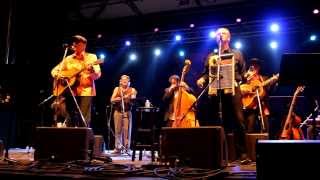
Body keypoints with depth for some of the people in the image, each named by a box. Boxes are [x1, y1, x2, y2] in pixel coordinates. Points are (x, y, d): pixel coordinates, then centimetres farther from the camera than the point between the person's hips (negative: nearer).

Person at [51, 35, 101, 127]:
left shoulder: (91, 57, 7)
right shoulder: (68, 59, 16)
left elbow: (97, 75, -3)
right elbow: (54, 70, 19)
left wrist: (92, 71, -26)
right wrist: (59, 77, -3)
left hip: (85, 91, -4)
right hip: (70, 91, 4)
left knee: (84, 120, -12)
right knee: (71, 118, 6)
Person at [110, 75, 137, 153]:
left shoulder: (132, 90, 10)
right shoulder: (117, 89, 14)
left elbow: (134, 98, -6)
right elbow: (112, 100, 6)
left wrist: (129, 97, -27)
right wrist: (117, 99, -16)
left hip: (127, 112, -1)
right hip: (118, 111, 1)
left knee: (127, 129, -6)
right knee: (118, 129, 0)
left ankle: (126, 147, -1)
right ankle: (118, 147, 6)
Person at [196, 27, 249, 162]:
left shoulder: (236, 54, 16)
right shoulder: (211, 56, 20)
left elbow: (243, 72, 10)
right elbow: (206, 73, 15)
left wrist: (238, 80, -10)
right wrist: (202, 79, -6)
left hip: (232, 90, -2)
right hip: (215, 91, 2)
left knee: (238, 121, -7)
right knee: (217, 123, 3)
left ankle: (242, 153, -1)